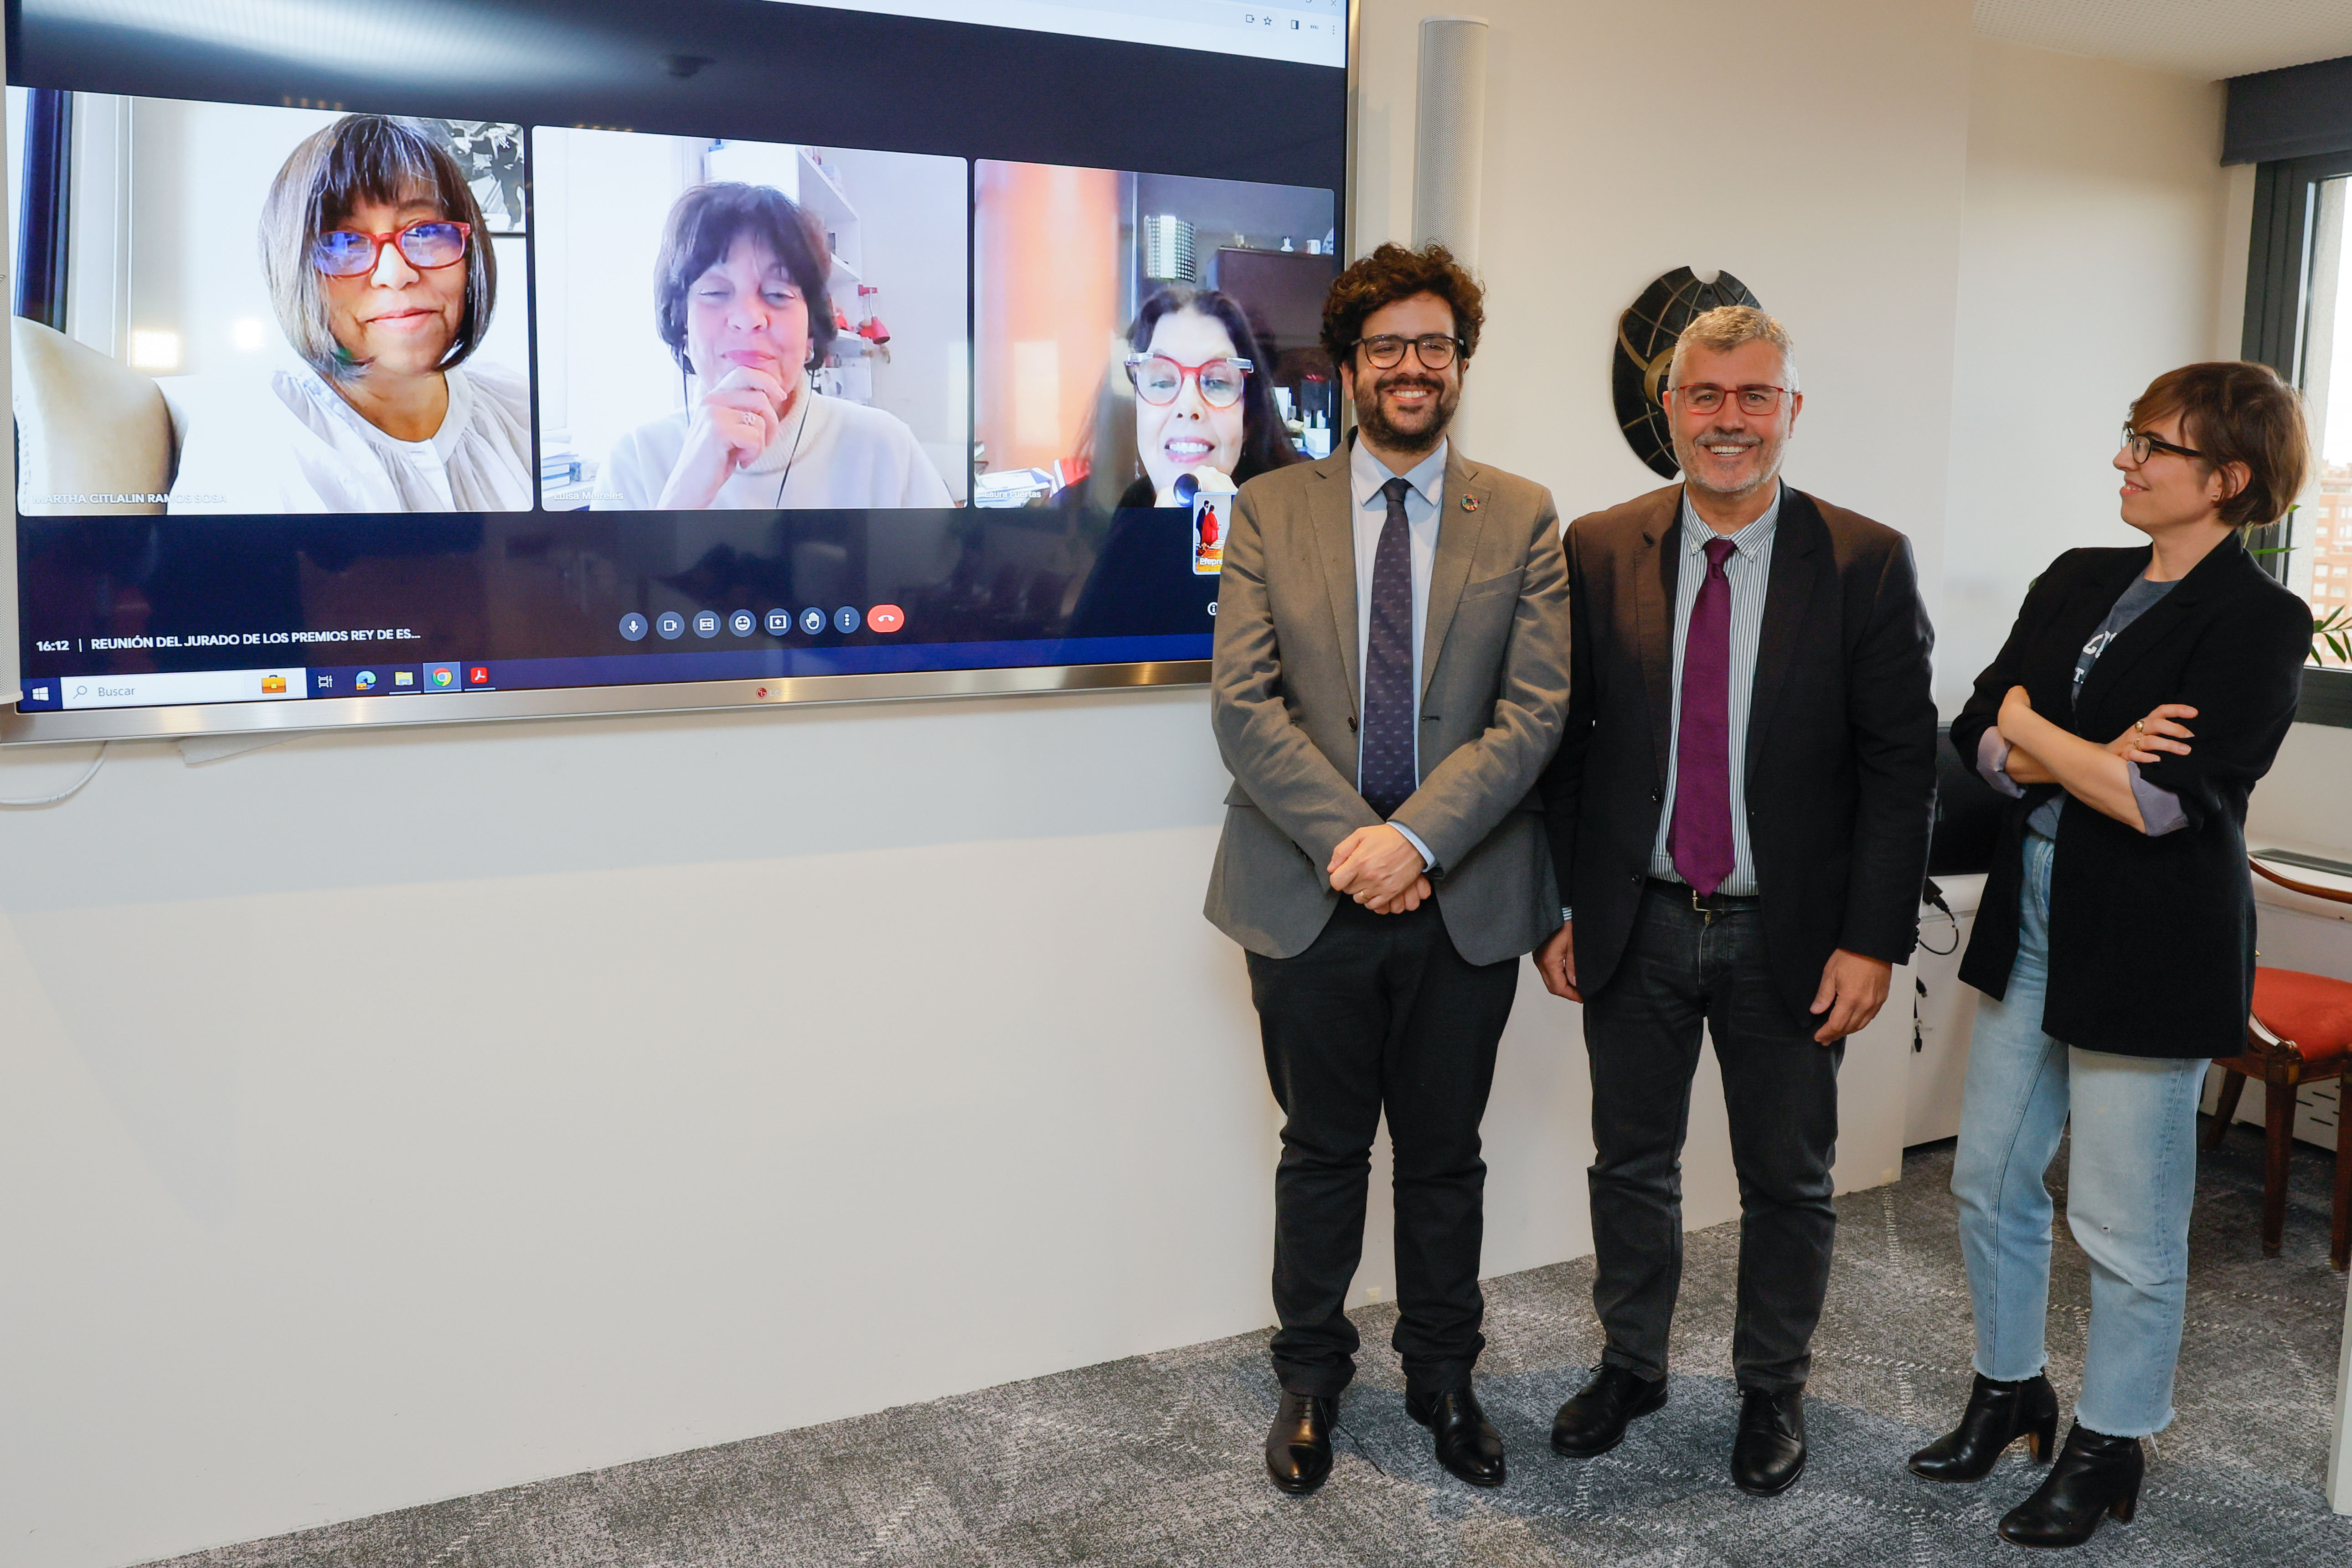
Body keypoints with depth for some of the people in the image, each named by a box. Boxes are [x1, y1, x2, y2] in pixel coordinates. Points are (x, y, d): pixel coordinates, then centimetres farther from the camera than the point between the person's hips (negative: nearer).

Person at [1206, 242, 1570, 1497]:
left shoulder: (1522, 520, 3)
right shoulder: (1269, 510, 3)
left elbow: (1534, 709, -6)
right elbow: (1242, 699, -6)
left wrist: (1414, 837, -17)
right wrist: (1344, 841, -16)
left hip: (1464, 900, 1)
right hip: (1309, 897, 0)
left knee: (1445, 1158, 14)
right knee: (1322, 1152, 14)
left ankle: (1443, 1376, 34)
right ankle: (1310, 1374, 32)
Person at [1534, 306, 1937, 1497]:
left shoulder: (1866, 565, -6)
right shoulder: (1597, 552, -1)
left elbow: (1901, 765, -6)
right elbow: (1560, 741, 1)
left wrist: (1872, 940, -11)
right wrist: (1555, 908, -2)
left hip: (1790, 938, -1)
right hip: (1633, 927, 1)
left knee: (1788, 1183, 15)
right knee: (1630, 1164, 16)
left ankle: (1772, 1390, 36)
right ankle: (1631, 1364, 37)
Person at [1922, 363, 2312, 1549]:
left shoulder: (2259, 620, -11)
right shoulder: (2076, 582, 8)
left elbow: (2168, 802, -22)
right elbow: (1978, 738, 0)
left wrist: (2032, 729, -10)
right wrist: (2097, 756, -17)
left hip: (2153, 949, -6)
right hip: (2032, 926, 7)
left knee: (2126, 1219, 7)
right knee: (1990, 1181, 16)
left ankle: (2108, 1448, 26)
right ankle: (2009, 1394, 36)